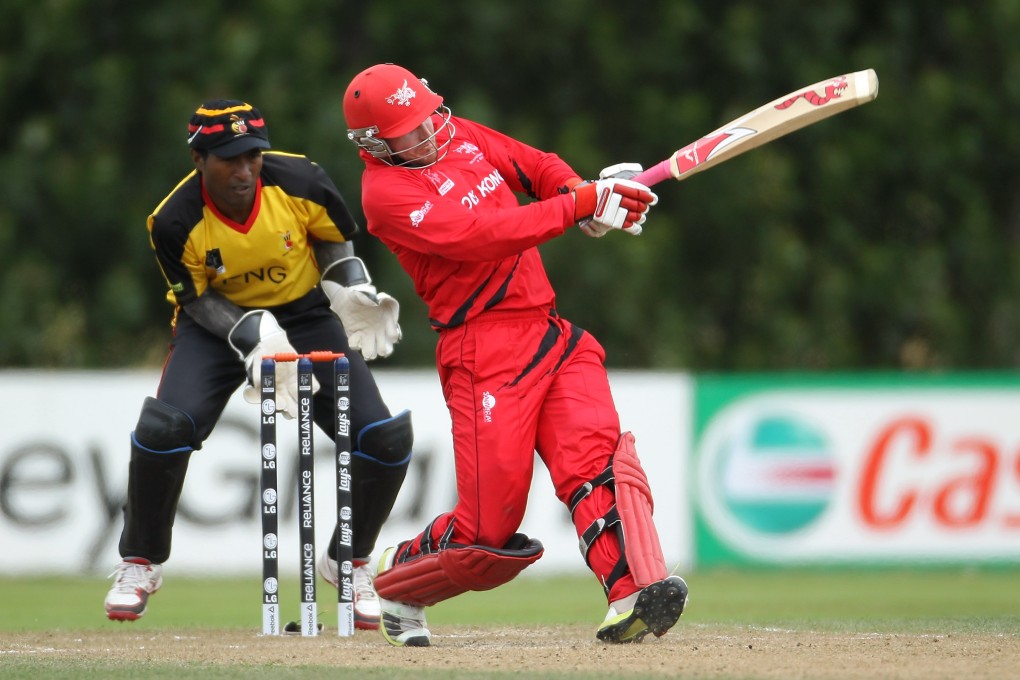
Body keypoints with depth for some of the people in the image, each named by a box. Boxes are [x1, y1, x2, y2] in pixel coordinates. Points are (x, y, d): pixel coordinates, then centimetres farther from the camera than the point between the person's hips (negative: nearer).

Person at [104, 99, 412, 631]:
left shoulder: (300, 183, -22)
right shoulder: (176, 223, -25)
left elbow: (333, 241, -1)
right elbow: (199, 300, -13)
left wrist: (352, 291, -19)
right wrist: (253, 336, -30)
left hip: (306, 314, 1)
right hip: (219, 320, -1)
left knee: (385, 438, -12)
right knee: (164, 427, -24)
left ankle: (350, 564, 13)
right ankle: (139, 566, 0)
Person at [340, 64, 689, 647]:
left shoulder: (459, 135, 14)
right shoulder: (386, 192, -10)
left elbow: (538, 166, 20)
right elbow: (481, 235, -21)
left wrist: (583, 193, -4)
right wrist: (581, 203, -22)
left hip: (552, 334, 7)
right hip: (487, 351, -6)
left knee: (598, 456, -19)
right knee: (490, 531, -6)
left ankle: (634, 594, -35)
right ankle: (396, 586, 22)